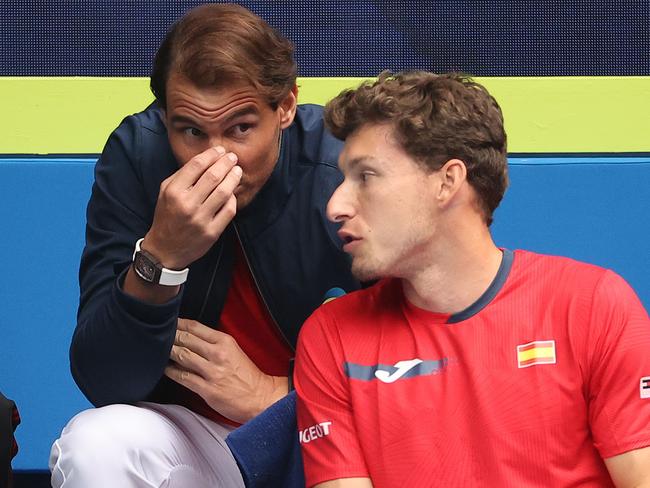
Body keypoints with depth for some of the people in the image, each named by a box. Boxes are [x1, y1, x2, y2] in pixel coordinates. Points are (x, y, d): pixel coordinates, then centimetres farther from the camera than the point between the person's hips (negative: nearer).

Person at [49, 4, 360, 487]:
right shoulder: (135, 156, -12)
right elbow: (102, 383, -16)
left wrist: (270, 393, -16)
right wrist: (161, 257, -31)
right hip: (195, 440, 2)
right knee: (93, 446, -27)